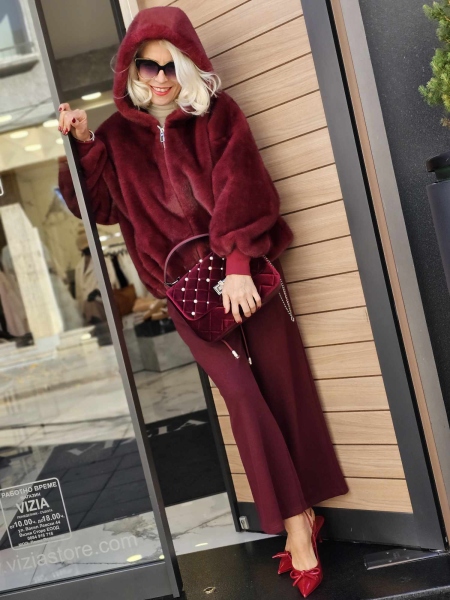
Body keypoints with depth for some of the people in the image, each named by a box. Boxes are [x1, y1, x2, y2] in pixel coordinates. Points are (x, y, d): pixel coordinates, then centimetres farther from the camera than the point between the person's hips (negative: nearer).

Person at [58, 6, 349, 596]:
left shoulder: (218, 114, 3)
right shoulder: (120, 134, 9)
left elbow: (242, 189, -8)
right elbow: (100, 206, 10)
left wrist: (238, 264, -19)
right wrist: (84, 145, -4)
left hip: (241, 272, 0)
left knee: (284, 385, 0)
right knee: (242, 394, -7)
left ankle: (302, 509, 15)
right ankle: (296, 520, 4)